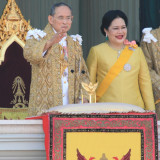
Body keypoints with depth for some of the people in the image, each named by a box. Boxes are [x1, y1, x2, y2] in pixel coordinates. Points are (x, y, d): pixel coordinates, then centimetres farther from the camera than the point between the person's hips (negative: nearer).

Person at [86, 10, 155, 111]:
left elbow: (145, 82, 13)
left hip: (135, 109, 2)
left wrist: (151, 110, 7)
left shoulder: (137, 51, 12)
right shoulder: (96, 51, 4)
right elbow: (90, 83, 6)